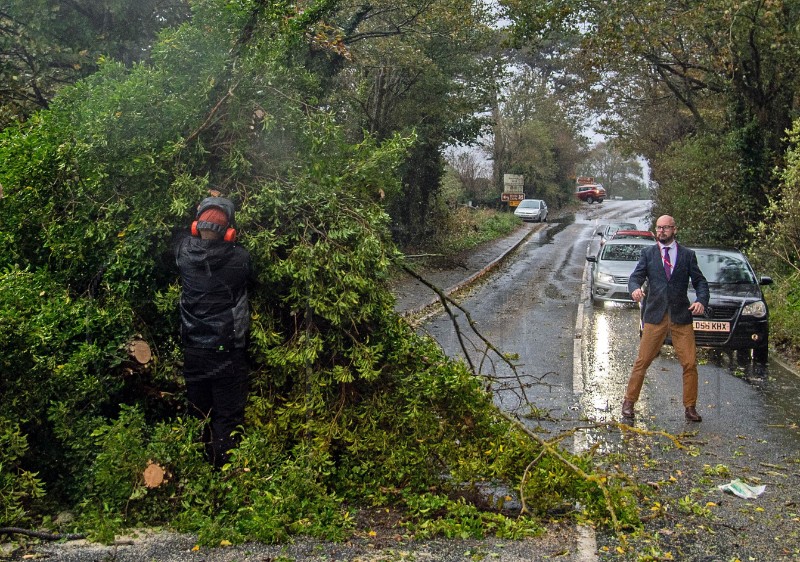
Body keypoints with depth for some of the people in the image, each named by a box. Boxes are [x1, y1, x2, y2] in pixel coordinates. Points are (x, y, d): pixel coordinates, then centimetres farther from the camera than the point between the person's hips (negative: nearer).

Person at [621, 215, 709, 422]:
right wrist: (635, 288, -22)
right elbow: (636, 276, 1)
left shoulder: (687, 255, 9)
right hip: (655, 316, -1)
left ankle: (690, 407, 12)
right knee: (642, 362, 0)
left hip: (682, 317, 1)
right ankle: (629, 402, 11)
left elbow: (700, 281, 10)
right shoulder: (648, 253, 9)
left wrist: (701, 300, -9)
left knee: (690, 364, -1)